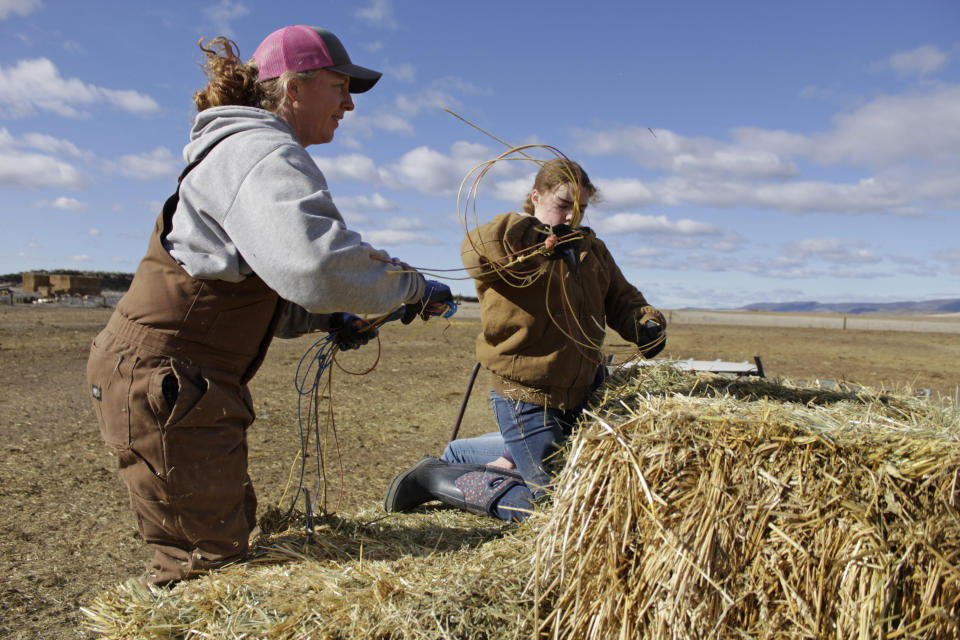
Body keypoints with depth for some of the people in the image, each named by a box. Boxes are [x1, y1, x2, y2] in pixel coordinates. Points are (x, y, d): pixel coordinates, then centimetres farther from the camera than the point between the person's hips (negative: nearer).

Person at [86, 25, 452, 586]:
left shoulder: (247, 151, 20)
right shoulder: (261, 152, -15)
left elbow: (258, 286, 22)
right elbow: (315, 264, -34)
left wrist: (326, 319, 7)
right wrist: (413, 287, -18)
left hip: (167, 380, 11)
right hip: (164, 379, -11)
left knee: (235, 524, 19)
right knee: (210, 555, -2)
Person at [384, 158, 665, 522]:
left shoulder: (591, 249, 13)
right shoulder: (515, 237, -11)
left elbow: (621, 298, 13)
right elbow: (477, 251, -34)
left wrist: (646, 325, -7)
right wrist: (543, 242, -39)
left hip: (580, 393, 9)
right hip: (529, 399, -8)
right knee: (547, 503, -5)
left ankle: (457, 454, 40)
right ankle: (435, 478, 8)